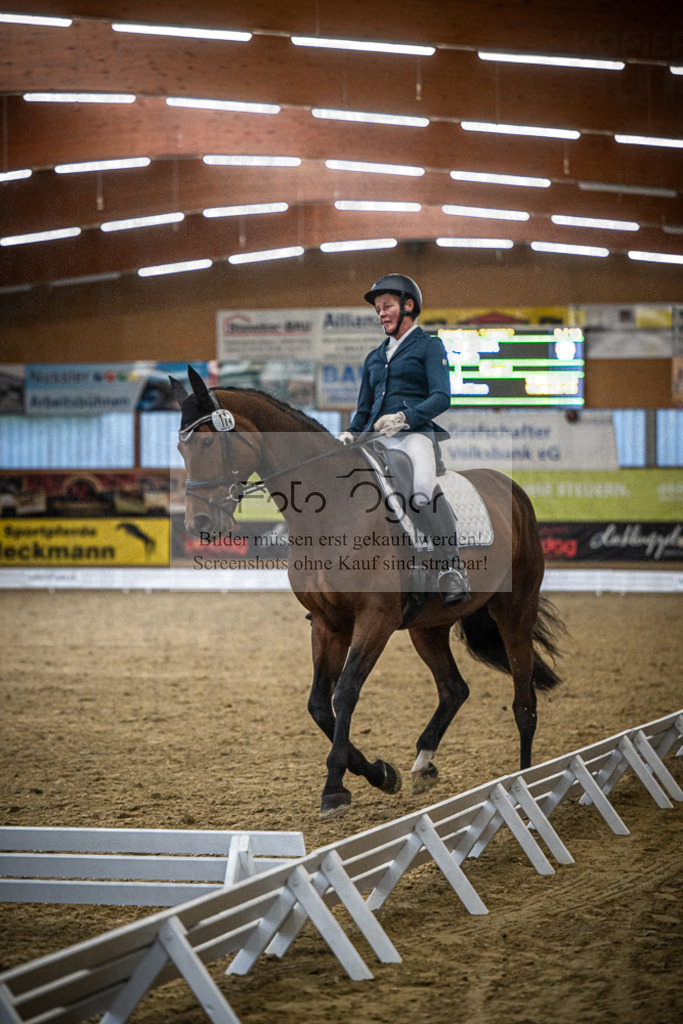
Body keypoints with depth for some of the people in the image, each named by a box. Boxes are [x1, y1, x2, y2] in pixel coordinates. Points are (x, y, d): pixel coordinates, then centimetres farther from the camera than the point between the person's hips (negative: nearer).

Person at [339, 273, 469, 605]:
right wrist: (351, 433, 7)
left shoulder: (429, 346, 8)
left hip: (415, 434, -7)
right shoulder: (374, 357, 27)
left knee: (423, 493, -36)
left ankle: (453, 565, -23)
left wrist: (406, 417, -20)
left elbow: (441, 397, -4)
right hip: (377, 440, 7)